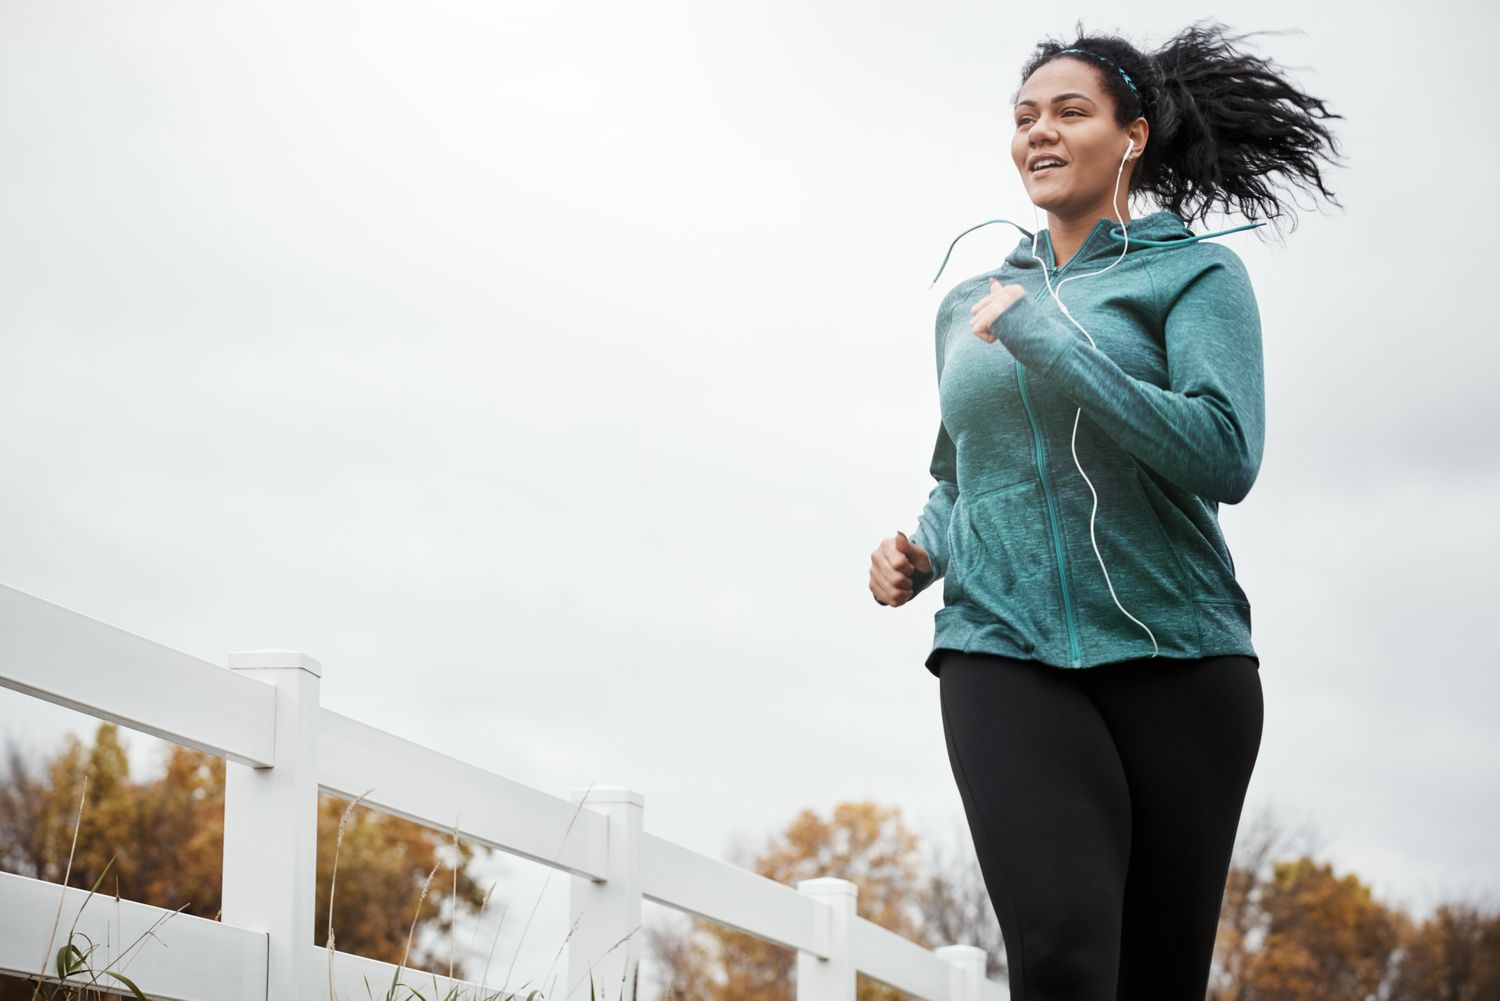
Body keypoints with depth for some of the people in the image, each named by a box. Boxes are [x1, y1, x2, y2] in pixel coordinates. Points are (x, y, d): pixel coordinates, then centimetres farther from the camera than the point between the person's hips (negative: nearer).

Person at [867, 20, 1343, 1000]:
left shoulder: (1195, 273, 4)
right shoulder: (971, 303, 18)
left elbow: (1226, 458, -12)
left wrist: (1040, 339, -13)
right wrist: (919, 552, 7)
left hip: (1178, 655, -1)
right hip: (1005, 653, 1)